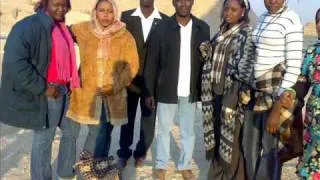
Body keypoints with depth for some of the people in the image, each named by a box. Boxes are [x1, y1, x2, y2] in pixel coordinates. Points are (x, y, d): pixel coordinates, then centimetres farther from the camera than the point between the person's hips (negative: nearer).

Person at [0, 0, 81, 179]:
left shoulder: (63, 29, 12)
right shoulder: (28, 27, -16)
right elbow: (14, 62, -25)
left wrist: (72, 83, 13)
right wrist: (42, 87, -22)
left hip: (64, 91, 9)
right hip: (47, 95, -9)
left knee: (72, 129, 22)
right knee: (44, 139, 3)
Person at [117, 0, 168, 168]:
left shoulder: (165, 20, -1)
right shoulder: (126, 17, 0)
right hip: (130, 78, 0)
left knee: (148, 119, 10)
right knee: (127, 118, 12)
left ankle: (141, 153, 30)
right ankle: (124, 153, 28)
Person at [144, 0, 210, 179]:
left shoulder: (203, 28, 0)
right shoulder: (162, 28, -5)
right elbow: (152, 62, -3)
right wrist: (150, 91, -4)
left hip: (191, 91, 2)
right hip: (167, 90, -1)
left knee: (189, 131, 13)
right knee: (164, 129, 11)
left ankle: (185, 165, 29)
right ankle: (162, 166, 27)